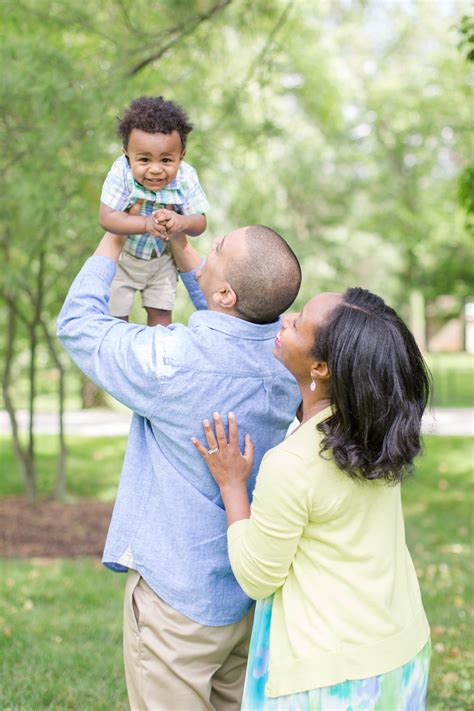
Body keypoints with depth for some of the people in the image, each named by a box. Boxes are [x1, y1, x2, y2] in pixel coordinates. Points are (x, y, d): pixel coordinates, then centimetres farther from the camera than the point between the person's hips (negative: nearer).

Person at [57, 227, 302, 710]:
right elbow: (229, 322, 14)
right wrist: (179, 246, 15)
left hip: (181, 593, -6)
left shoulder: (171, 360, -28)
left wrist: (113, 240, 2)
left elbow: (77, 323, -9)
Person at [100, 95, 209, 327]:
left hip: (162, 258, 2)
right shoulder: (121, 173, -31)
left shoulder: (186, 178, -23)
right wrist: (146, 223, -45)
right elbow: (107, 218, -33)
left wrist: (181, 222, -41)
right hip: (123, 256, -1)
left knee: (160, 312, 14)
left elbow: (200, 223, -18)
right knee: (116, 315, 13)